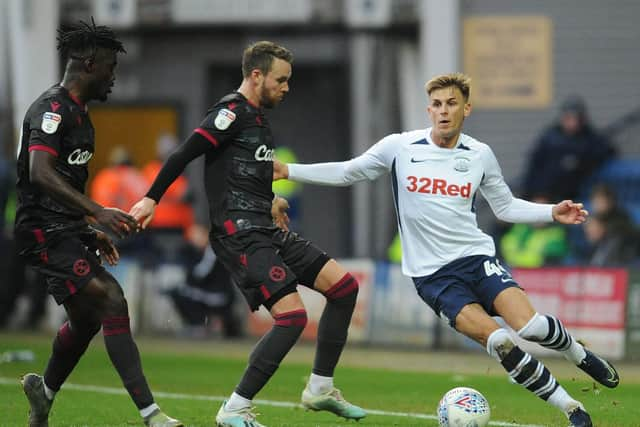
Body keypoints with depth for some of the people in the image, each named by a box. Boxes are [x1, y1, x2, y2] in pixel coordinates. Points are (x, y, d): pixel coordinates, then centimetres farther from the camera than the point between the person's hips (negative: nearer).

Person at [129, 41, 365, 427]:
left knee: (344, 285, 5)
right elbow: (184, 155, -16)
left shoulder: (259, 118, 19)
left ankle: (320, 389, 13)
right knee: (292, 315, -19)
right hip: (239, 233, -10)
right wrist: (152, 199, -21)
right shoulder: (233, 112, -10)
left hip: (266, 230, 10)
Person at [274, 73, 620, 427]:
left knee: (529, 327, -23)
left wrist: (552, 213, 3)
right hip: (432, 275, -2)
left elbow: (505, 207, 17)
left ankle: (580, 355, 11)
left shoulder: (480, 155, 4)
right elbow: (346, 173, 11)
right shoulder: (399, 148, -2)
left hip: (476, 256, 2)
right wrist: (288, 171, 4)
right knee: (499, 342, -23)